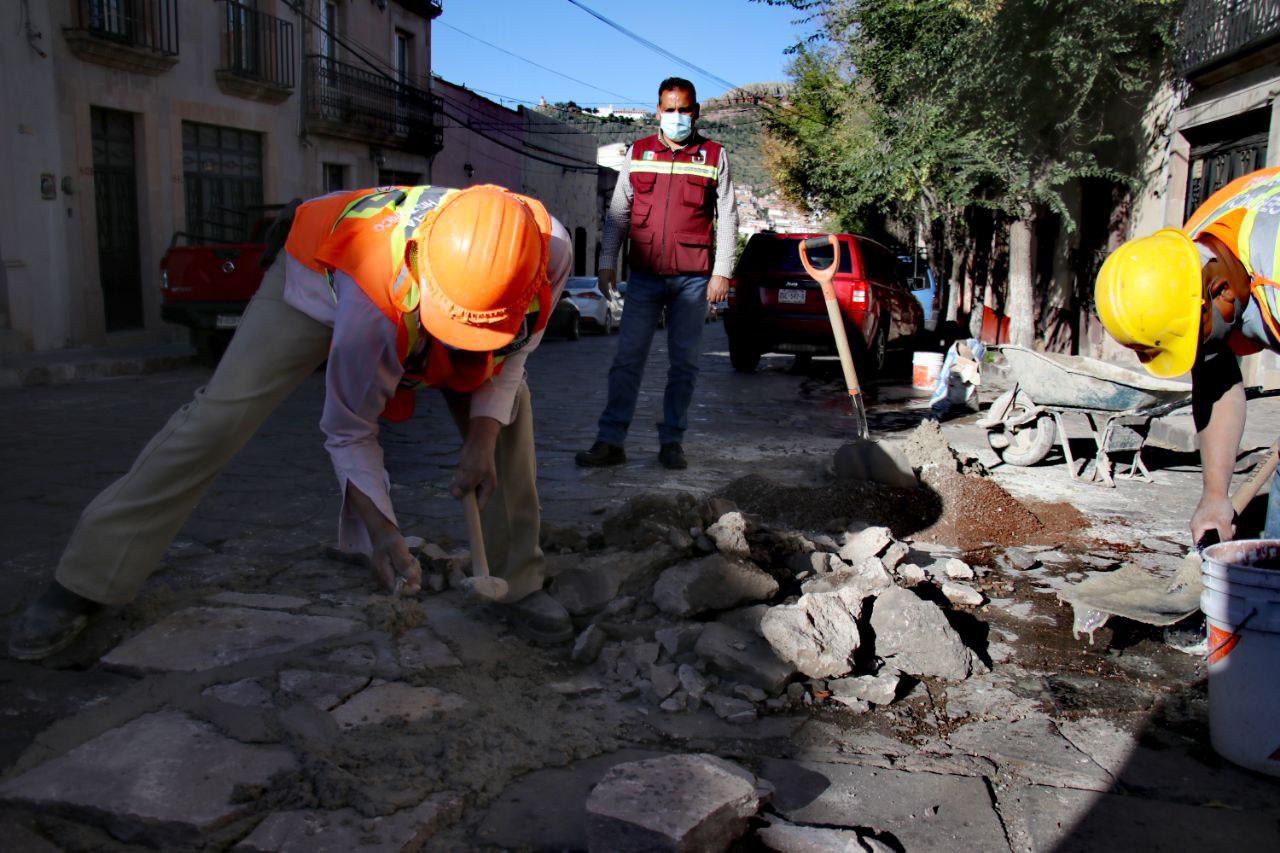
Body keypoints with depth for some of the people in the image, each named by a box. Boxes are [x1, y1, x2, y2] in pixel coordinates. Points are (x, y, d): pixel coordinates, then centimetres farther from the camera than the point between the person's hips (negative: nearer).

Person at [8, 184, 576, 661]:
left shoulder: (547, 248, -36)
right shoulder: (378, 300, -45)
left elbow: (509, 354, -14)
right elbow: (349, 432, -27)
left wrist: (483, 439, -27)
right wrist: (381, 529, -37)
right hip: (317, 279, -4)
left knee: (508, 407, -12)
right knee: (219, 417, -15)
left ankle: (519, 583, 4)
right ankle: (81, 586, -1)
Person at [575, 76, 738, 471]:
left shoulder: (714, 155, 7)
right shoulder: (638, 152, 11)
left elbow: (727, 217, 5)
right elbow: (617, 212, 12)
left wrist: (722, 272, -3)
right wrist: (607, 262, 4)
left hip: (692, 279, -1)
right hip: (644, 275, 1)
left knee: (683, 363, 4)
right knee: (627, 359, -3)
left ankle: (671, 441, 13)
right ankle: (610, 441, -1)